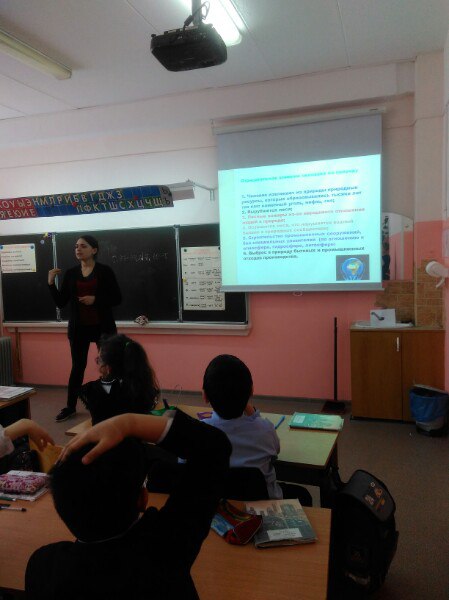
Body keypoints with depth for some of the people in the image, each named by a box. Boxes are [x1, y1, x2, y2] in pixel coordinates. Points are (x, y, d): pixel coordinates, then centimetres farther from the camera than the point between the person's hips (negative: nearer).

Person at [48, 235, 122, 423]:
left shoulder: (105, 271, -5)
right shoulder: (70, 273, 4)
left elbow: (117, 299, -6)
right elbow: (61, 303, 4)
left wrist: (95, 299, -19)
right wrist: (51, 283, -8)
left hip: (102, 326, -3)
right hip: (79, 328, 3)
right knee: (77, 367, 11)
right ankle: (70, 406, 23)